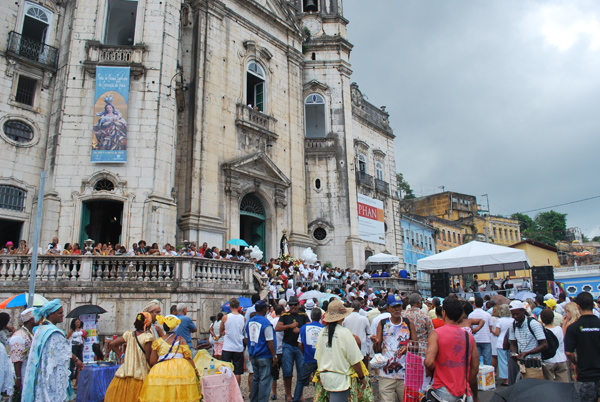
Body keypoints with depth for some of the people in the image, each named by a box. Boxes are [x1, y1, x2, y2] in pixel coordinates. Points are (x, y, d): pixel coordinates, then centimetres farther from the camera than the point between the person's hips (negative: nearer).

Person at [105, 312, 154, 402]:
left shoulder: (129, 334, 3)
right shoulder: (148, 336, -14)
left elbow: (111, 344, 7)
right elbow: (148, 358, -16)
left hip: (125, 371, 5)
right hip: (140, 374, -5)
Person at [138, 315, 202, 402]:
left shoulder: (157, 342, 7)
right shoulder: (181, 339, 3)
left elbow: (152, 362, 8)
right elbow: (188, 357, 0)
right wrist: (195, 370, 8)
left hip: (161, 371, 1)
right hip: (181, 369, -1)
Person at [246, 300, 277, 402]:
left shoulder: (250, 322, 7)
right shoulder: (266, 323, -16)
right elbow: (270, 341, -18)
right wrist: (274, 356, -12)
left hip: (253, 356, 7)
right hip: (265, 356, -7)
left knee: (255, 379, 17)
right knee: (265, 380, 0)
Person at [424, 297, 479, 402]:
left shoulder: (436, 334, -9)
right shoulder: (469, 337, 4)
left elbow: (428, 362, -20)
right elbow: (475, 367, 8)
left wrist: (431, 370, 2)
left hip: (444, 392, -4)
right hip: (465, 393, 4)